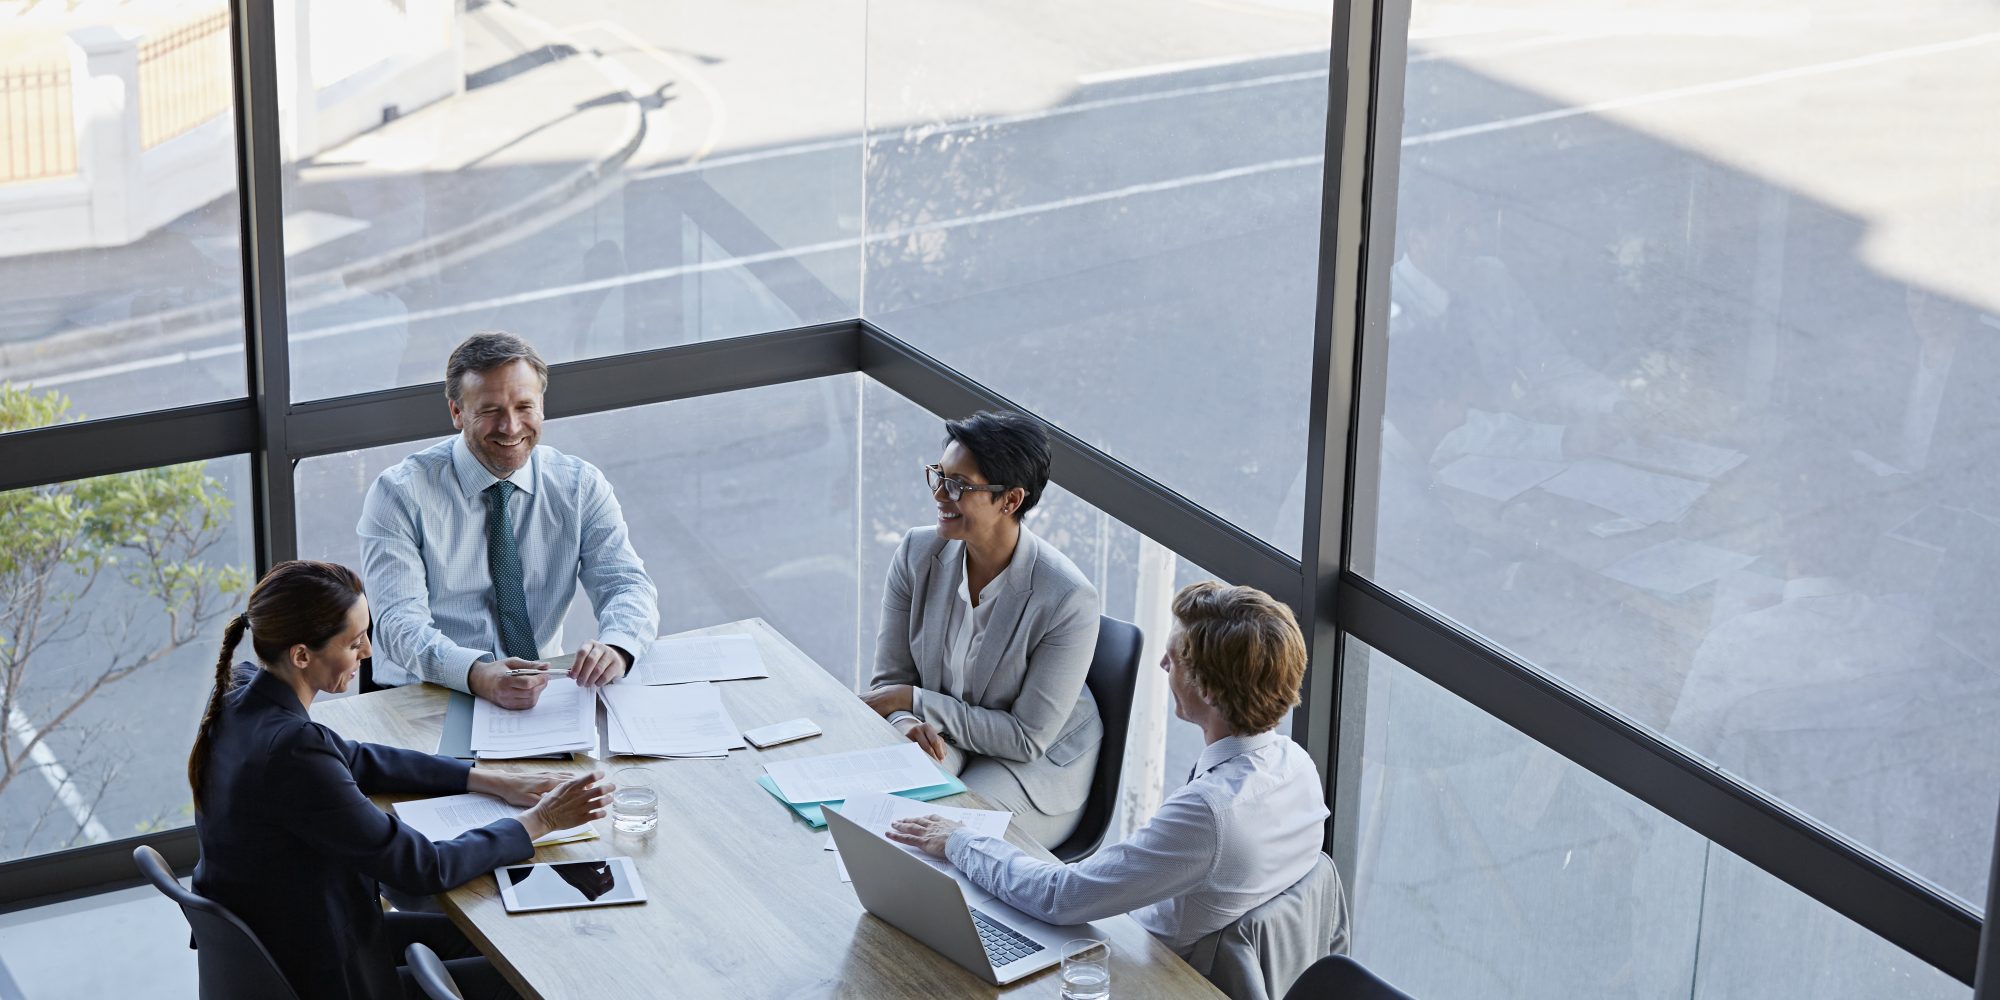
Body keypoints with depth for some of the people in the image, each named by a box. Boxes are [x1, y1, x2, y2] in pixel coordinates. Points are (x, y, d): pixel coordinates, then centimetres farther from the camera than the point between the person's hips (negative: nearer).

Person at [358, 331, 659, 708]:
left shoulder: (581, 486, 6)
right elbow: (400, 620, -16)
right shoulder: (401, 493, -6)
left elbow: (626, 584, -2)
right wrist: (478, 675, -37)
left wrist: (615, 648, -27)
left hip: (545, 695, 2)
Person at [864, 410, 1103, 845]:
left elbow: (1028, 737, -20)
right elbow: (890, 678, -2)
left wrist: (912, 700, -19)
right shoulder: (918, 553, -10)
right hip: (943, 739, 4)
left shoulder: (1069, 600, -25)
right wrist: (908, 723, -27)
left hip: (1039, 766, -4)